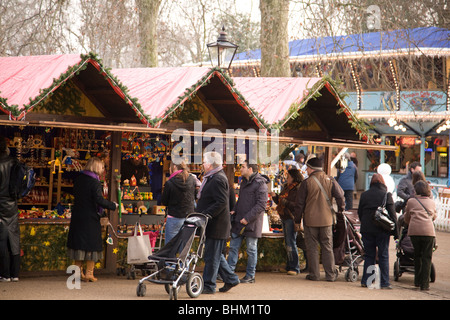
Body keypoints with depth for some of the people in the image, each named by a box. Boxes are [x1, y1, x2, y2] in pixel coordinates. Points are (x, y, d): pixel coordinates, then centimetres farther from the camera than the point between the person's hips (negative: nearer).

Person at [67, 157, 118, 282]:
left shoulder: (78, 179, 6)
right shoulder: (95, 182, -16)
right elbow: (99, 200, -22)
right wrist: (113, 206, -10)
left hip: (77, 215, 6)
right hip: (90, 218, -6)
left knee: (79, 243, 13)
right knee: (92, 244, 4)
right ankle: (89, 273, 5)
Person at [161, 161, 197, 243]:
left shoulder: (169, 183, -15)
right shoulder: (192, 180, -2)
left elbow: (164, 202, -4)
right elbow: (194, 197, 12)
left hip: (174, 218, -5)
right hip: (189, 217, 5)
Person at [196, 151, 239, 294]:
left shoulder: (218, 179, -17)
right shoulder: (212, 178, 17)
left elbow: (222, 202, -24)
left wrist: (205, 214, -24)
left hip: (217, 225, -11)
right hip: (213, 225, 11)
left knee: (212, 256, -4)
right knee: (215, 255, 16)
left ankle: (208, 285, 2)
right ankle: (231, 279, 23)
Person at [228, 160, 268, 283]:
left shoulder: (260, 184, -12)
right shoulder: (244, 182, 15)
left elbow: (261, 205, -17)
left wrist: (247, 218, -20)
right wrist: (234, 210, 8)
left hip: (251, 223, -8)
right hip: (239, 222, 8)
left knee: (251, 249, 3)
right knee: (233, 247, 7)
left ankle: (250, 276, 11)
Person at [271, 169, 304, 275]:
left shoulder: (298, 189, -12)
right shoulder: (286, 187, 16)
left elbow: (298, 205, -20)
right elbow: (280, 202, 22)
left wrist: (285, 202, -22)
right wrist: (275, 197, 5)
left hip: (292, 218, -9)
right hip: (284, 218, 9)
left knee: (291, 243, -9)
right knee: (287, 243, 13)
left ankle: (294, 268, -5)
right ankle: (289, 266, 19)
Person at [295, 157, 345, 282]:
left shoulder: (306, 183, -7)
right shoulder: (330, 181, 0)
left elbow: (300, 204, -4)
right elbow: (340, 197, -2)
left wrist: (297, 220, 5)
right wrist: (341, 209, 16)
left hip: (310, 220, -3)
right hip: (326, 220, 3)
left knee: (312, 248, 6)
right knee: (327, 248, 10)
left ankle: (314, 274, 6)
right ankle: (330, 275, 10)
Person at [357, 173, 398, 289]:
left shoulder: (364, 195, 3)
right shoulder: (387, 195, -5)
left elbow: (359, 213, 9)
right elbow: (392, 214, -6)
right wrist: (395, 231, -2)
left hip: (367, 230, 3)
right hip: (382, 231, -3)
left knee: (369, 255, 10)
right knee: (383, 256, 2)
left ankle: (365, 281, 9)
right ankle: (384, 282, 0)